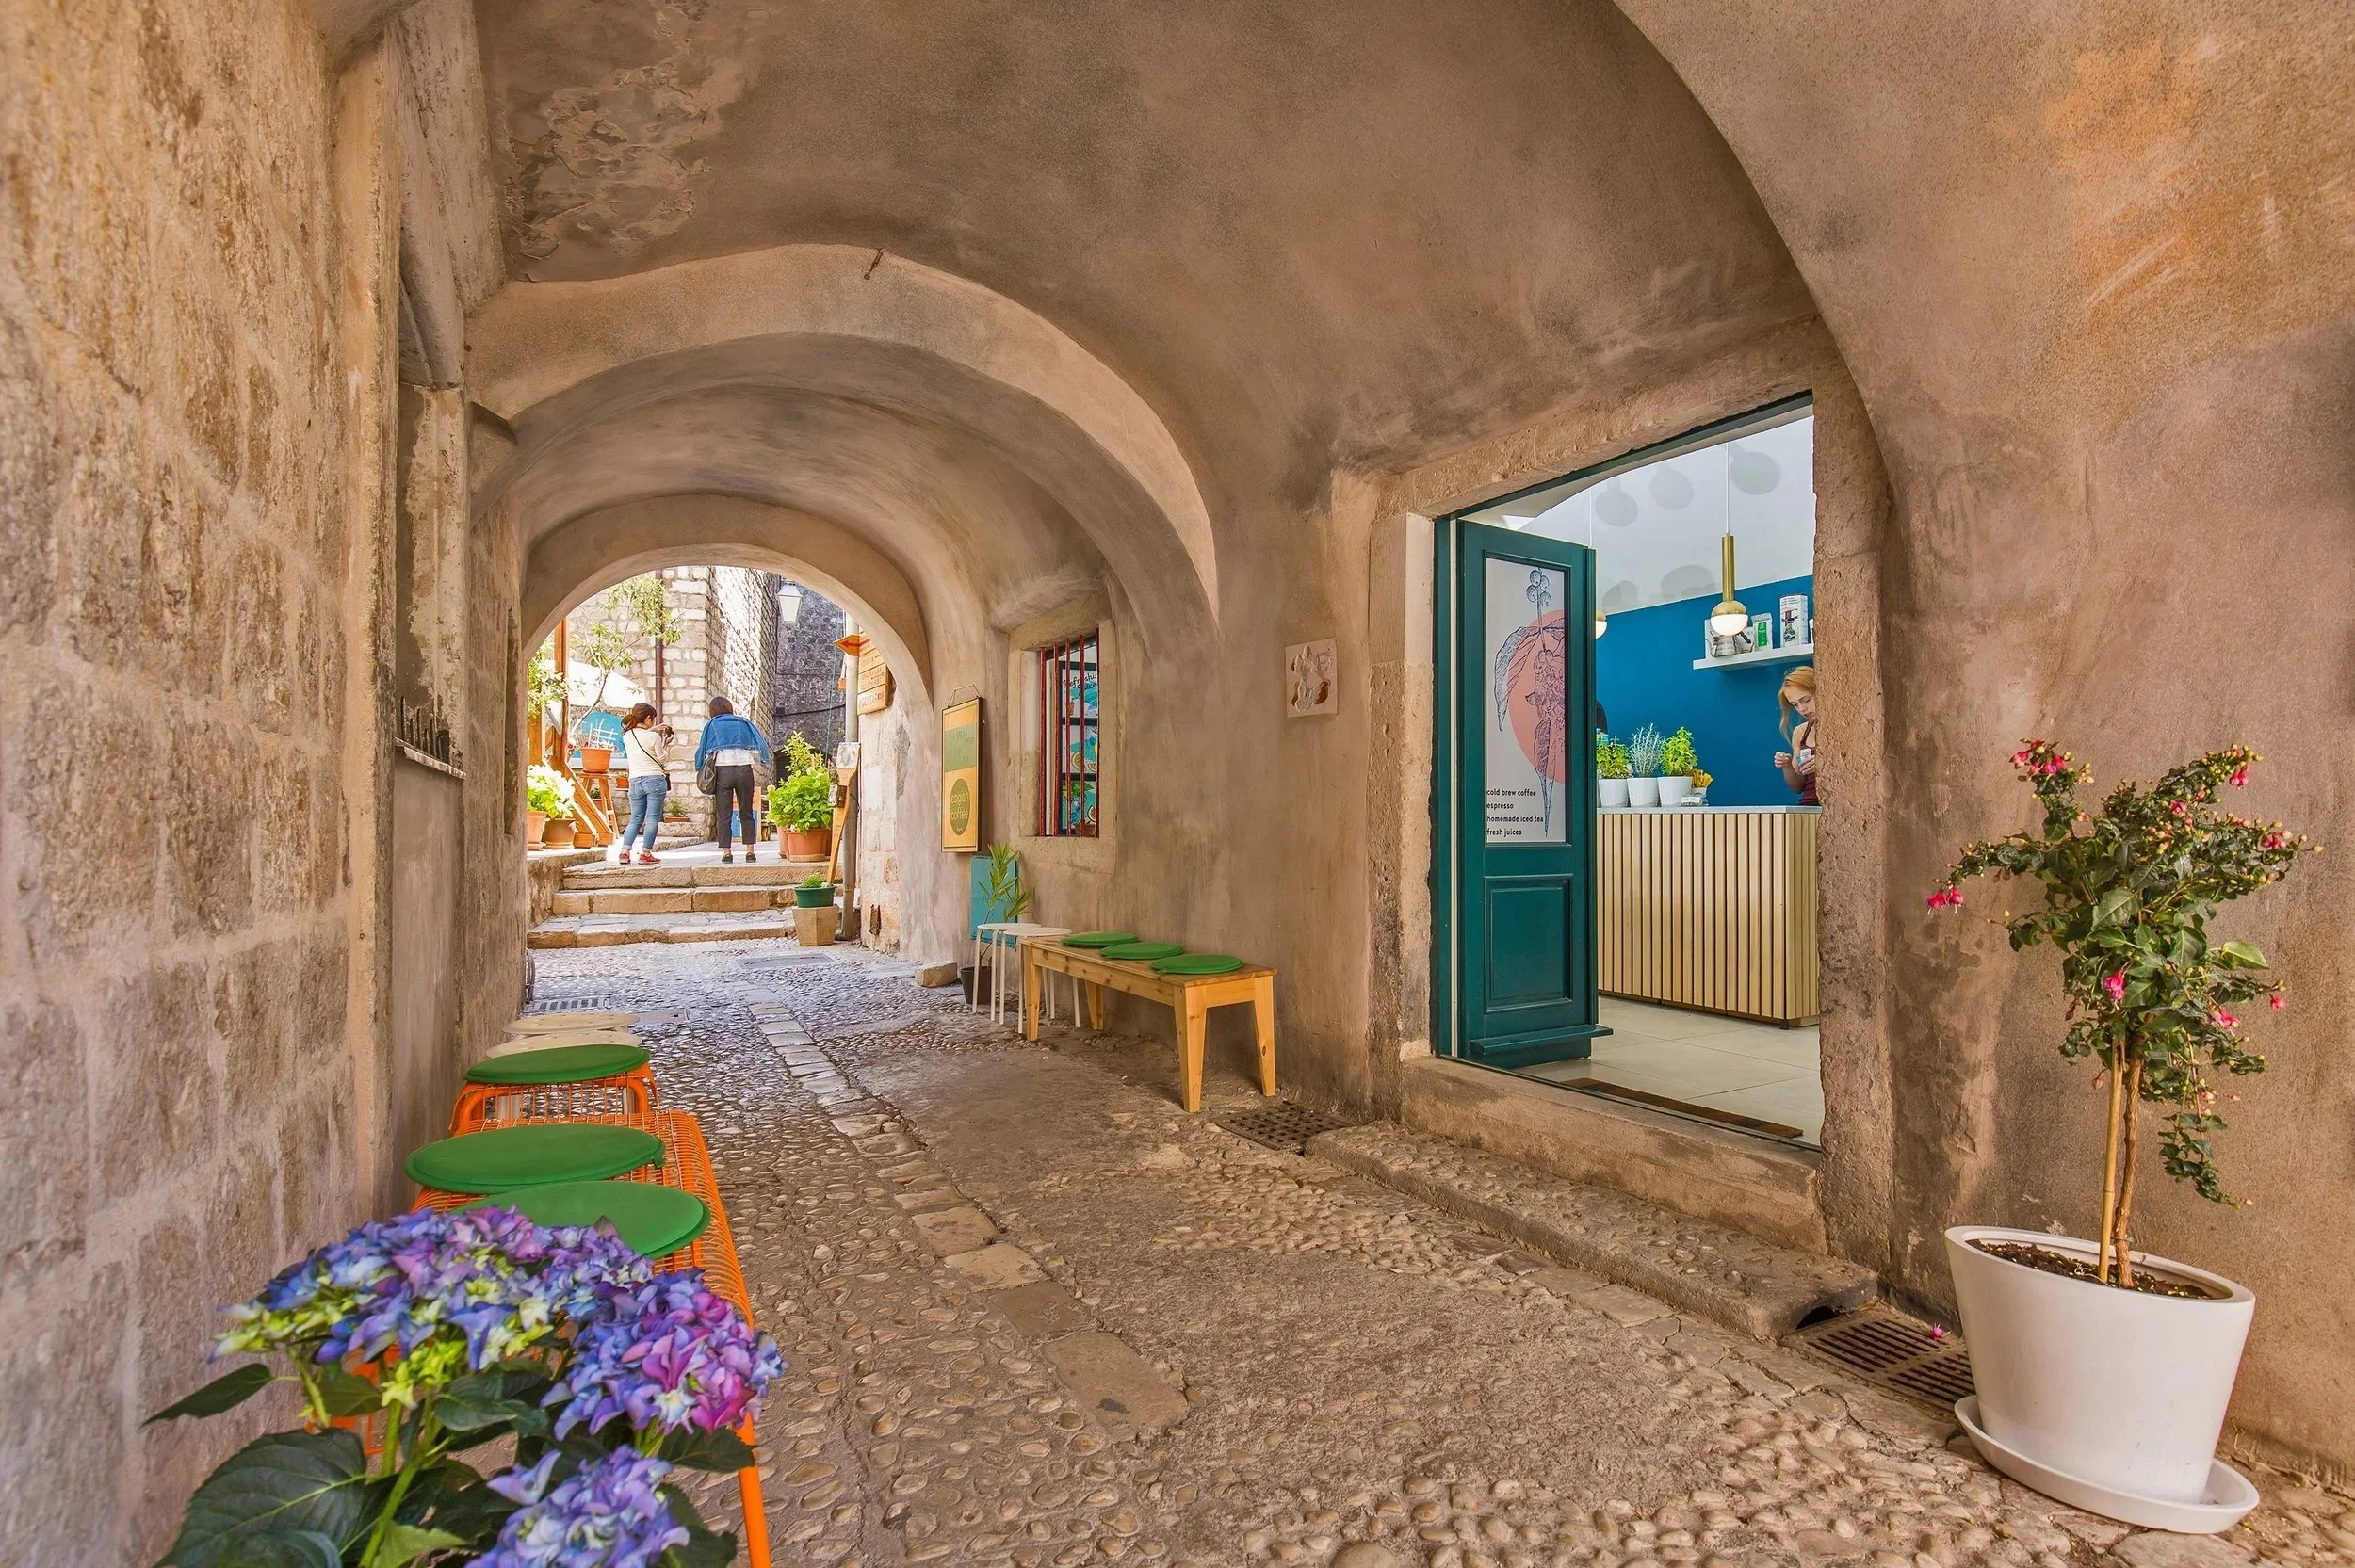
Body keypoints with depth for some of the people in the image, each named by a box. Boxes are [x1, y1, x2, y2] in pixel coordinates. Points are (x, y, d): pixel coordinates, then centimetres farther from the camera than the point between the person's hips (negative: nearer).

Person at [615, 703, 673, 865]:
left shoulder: (627, 735, 4)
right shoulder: (654, 737, -11)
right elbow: (663, 759, 0)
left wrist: (652, 730, 27)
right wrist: (665, 745, 14)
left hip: (635, 782, 5)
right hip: (655, 780, -5)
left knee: (635, 819, 14)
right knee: (653, 819, 0)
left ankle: (624, 852, 3)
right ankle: (645, 854, -2)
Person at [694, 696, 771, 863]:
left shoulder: (711, 725, 10)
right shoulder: (743, 722, 11)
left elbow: (703, 750, 9)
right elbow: (759, 746, 7)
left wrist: (702, 770, 22)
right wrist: (752, 759, 22)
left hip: (722, 770, -1)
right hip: (744, 769, 1)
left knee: (724, 814, 4)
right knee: (746, 813, 8)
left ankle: (727, 852, 0)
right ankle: (750, 851, 3)